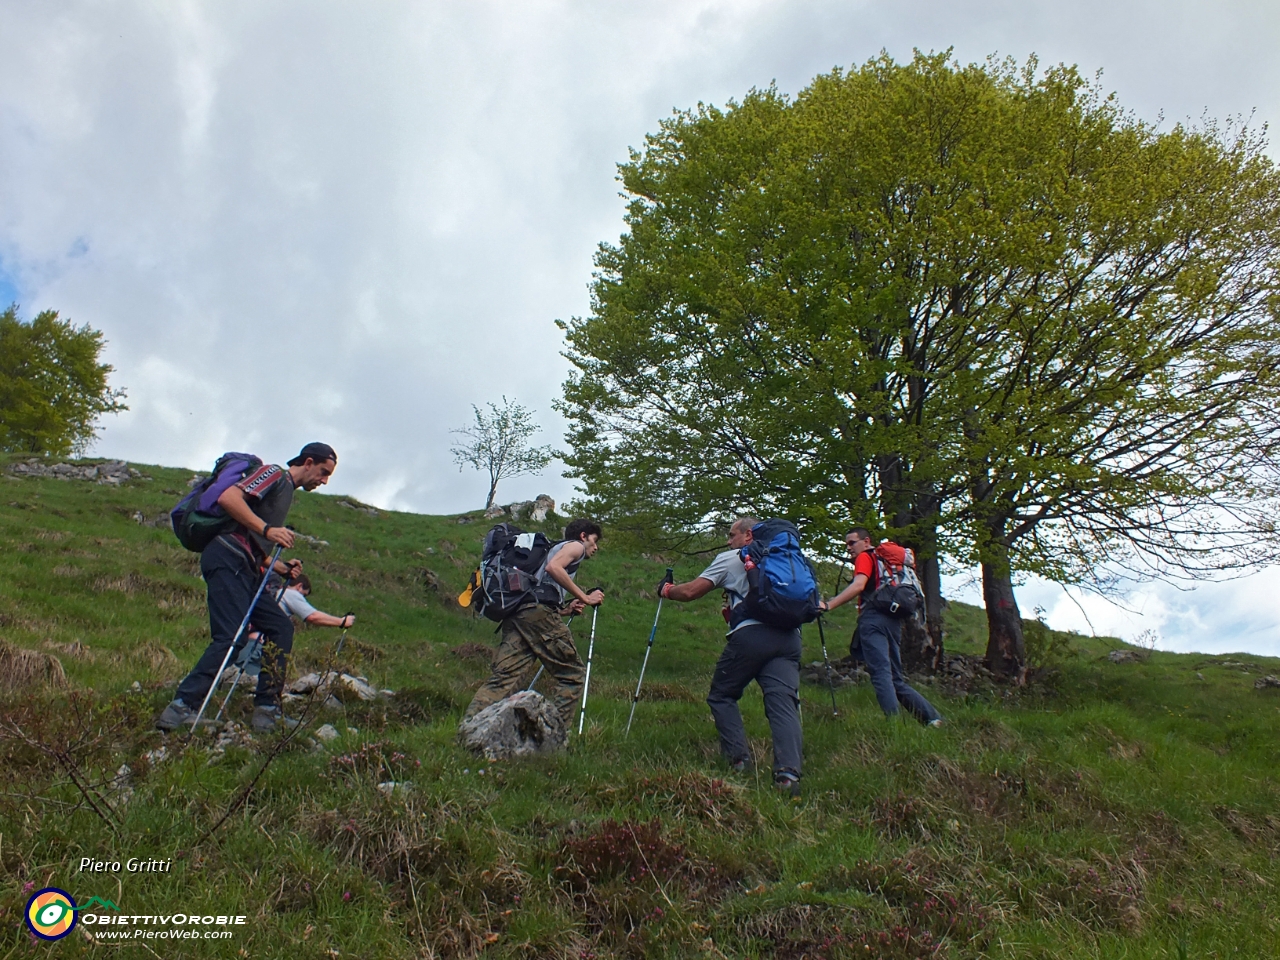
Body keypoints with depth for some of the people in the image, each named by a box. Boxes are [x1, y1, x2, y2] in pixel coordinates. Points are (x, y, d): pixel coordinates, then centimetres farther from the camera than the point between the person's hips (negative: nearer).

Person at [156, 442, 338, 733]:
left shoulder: (287, 492, 28)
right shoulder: (275, 474, 0)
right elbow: (228, 498, -18)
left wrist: (284, 568, 13)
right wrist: (267, 530, -21)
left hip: (245, 571, 10)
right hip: (227, 559, -10)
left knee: (281, 627, 3)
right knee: (233, 637, -18)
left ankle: (267, 710, 3)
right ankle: (180, 709, -15)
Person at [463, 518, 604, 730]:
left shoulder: (555, 548, 37)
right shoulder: (575, 545, 13)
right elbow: (553, 567, -10)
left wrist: (566, 610, 20)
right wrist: (585, 598, -6)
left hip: (514, 614, 8)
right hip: (538, 612, -8)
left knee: (503, 677, -2)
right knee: (572, 673, 1)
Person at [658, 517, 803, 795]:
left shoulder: (731, 558, 12)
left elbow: (690, 591, 9)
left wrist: (667, 589, 30)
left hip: (751, 634, -4)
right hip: (789, 636, 4)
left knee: (721, 696, 12)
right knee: (783, 701, -5)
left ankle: (739, 760, 2)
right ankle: (789, 773, -21)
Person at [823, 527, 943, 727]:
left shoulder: (865, 557, 5)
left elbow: (858, 585, -14)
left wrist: (827, 605, -22)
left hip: (874, 617, -9)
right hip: (893, 620, 9)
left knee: (880, 672, -16)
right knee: (896, 679, 11)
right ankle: (933, 717, 3)